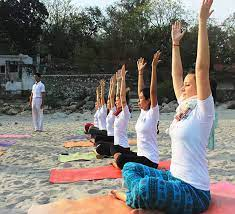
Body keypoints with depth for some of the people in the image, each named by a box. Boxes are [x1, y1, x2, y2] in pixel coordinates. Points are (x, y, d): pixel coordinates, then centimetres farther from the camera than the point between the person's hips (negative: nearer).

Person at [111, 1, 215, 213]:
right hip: (174, 177, 9)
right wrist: (176, 43, 17)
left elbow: (202, 69, -23)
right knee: (130, 167, 9)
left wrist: (202, 22, -24)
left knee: (146, 186, -35)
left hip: (194, 192, -9)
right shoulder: (184, 107, 9)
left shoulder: (202, 111, -13)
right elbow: (176, 76, 13)